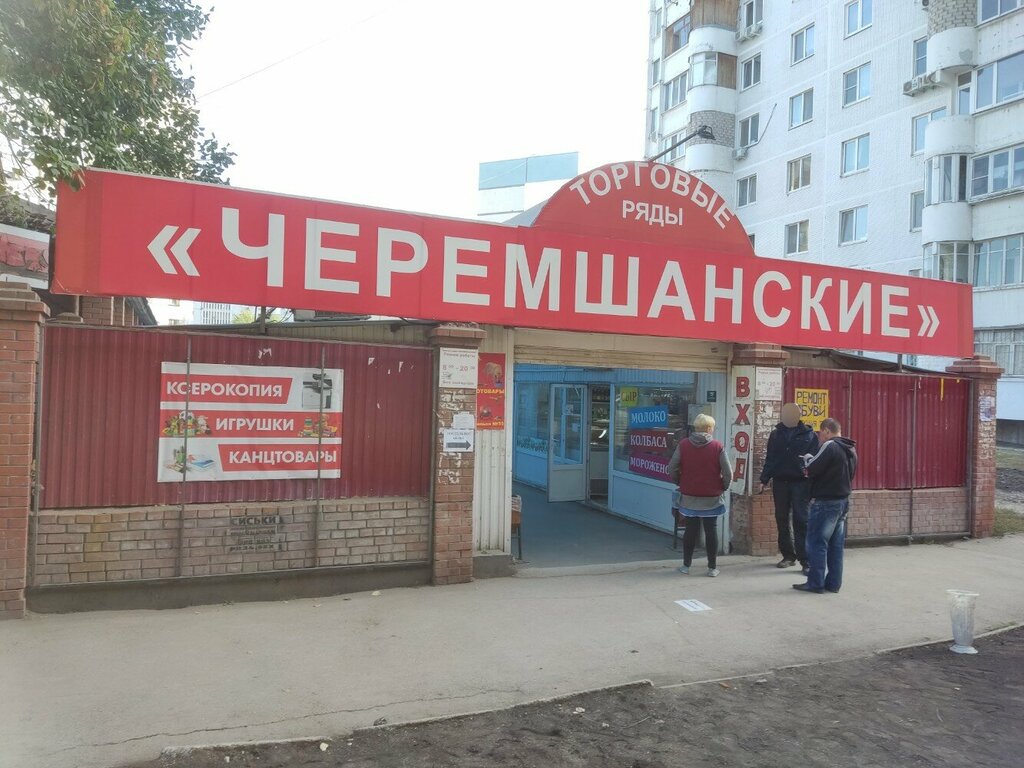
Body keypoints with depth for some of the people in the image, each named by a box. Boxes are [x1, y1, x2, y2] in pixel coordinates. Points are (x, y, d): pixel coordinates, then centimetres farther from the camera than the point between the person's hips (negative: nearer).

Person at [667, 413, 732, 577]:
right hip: (712, 498, -1)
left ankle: (686, 565, 18)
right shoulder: (717, 447, -8)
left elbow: (672, 468, -5)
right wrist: (723, 487, 8)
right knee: (711, 530, 9)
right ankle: (712, 567, 14)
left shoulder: (683, 445, -4)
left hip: (689, 496, 1)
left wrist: (680, 483, 10)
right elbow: (728, 472, -9)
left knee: (691, 530, 13)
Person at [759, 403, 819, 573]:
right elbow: (769, 459, 11)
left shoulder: (809, 435, -1)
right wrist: (764, 480, 6)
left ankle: (805, 561, -3)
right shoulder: (776, 434, 8)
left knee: (801, 521, -6)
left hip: (800, 483, -4)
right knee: (782, 520, 9)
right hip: (779, 482, 4)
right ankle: (788, 556, 21)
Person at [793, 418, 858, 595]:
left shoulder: (829, 446, -15)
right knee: (836, 544, 11)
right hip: (843, 501, 9)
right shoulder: (850, 449, 13)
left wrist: (808, 458, 3)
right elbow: (849, 475, 18)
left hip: (825, 502, -9)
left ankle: (816, 583, 1)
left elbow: (811, 470, -18)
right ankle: (834, 583, 14)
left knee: (816, 542, -2)